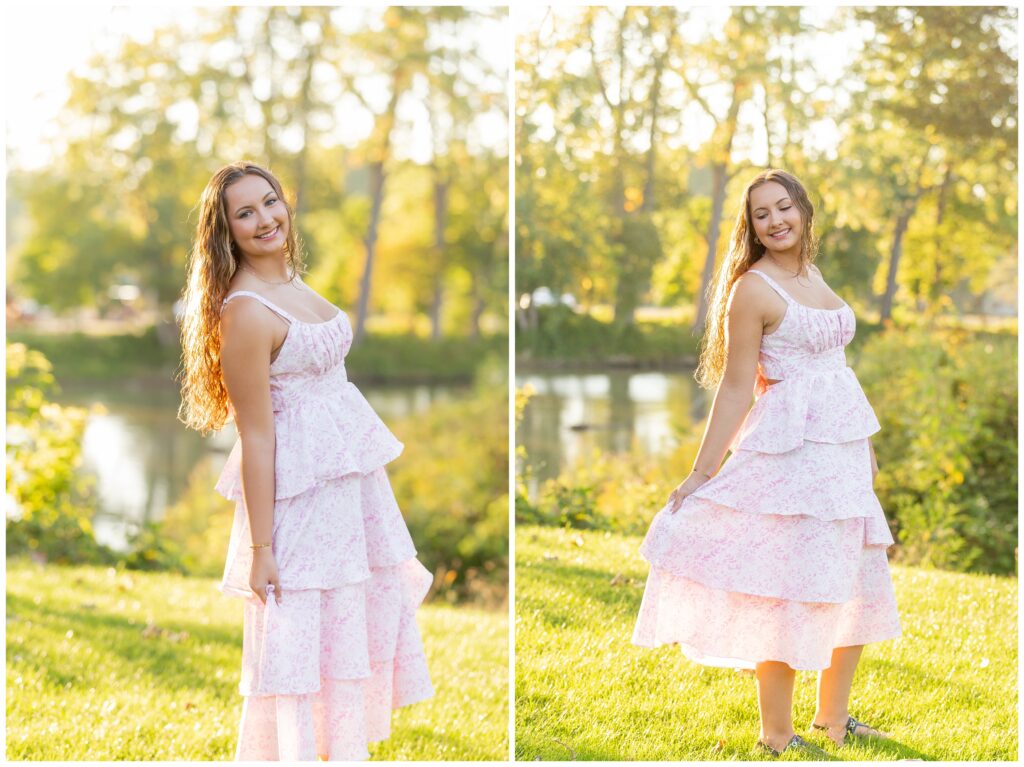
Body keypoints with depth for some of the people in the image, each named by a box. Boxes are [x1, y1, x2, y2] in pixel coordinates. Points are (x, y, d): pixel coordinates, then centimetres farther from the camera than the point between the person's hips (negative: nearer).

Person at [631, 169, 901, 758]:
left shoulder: (813, 276, 13)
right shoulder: (752, 289, -10)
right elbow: (735, 387, -9)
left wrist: (866, 446, 22)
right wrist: (701, 475, -10)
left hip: (844, 444, 8)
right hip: (790, 447, -8)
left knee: (859, 586, 13)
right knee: (790, 589, -5)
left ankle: (833, 718, 27)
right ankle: (776, 736, 8)